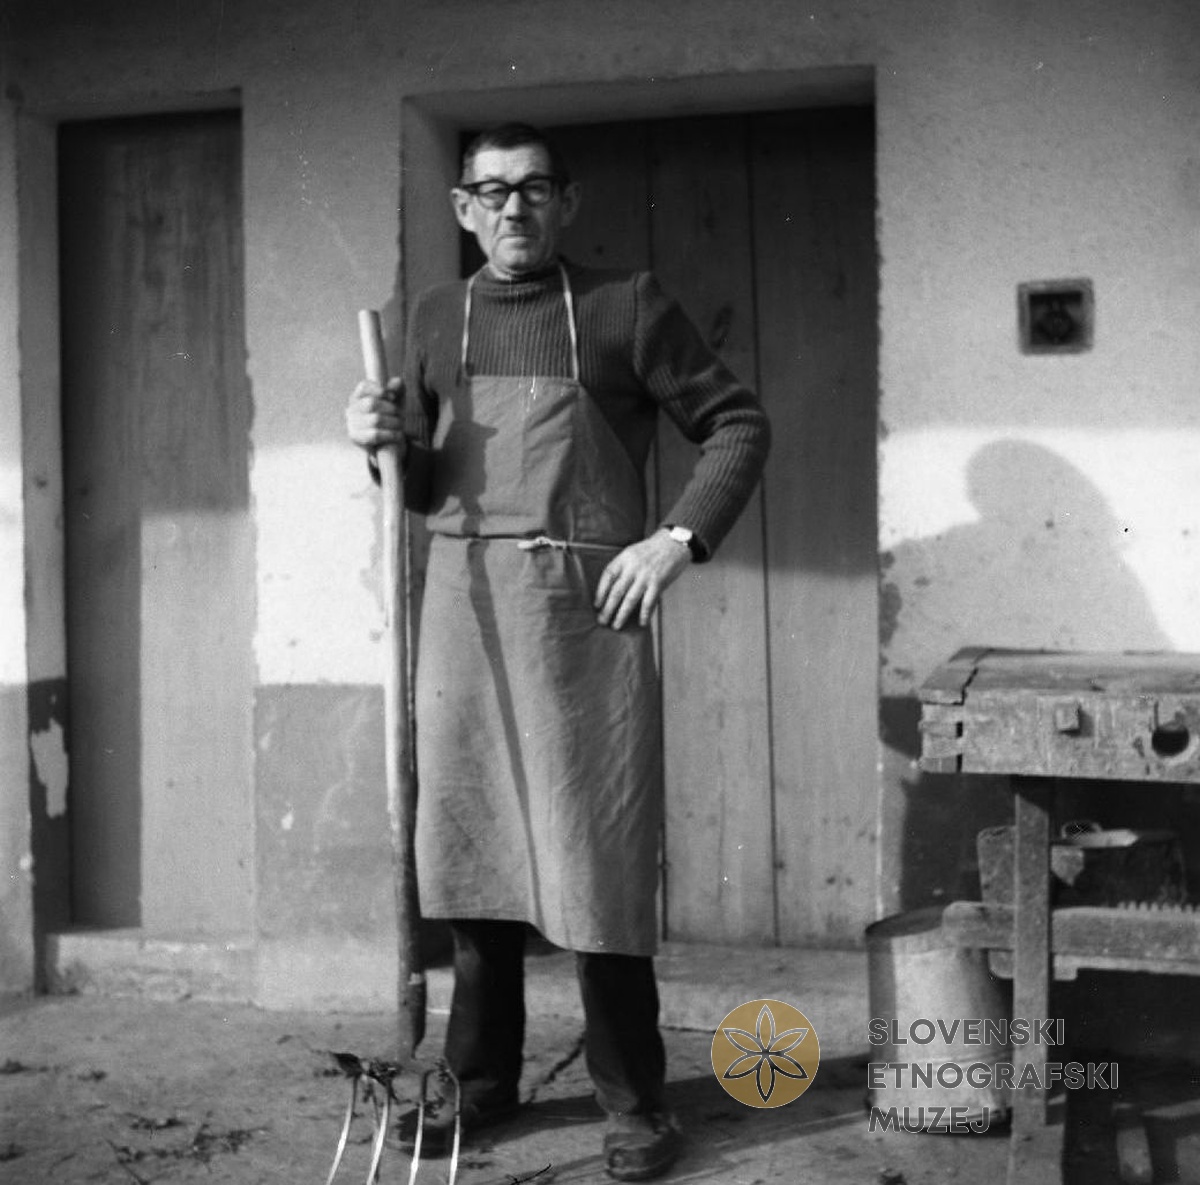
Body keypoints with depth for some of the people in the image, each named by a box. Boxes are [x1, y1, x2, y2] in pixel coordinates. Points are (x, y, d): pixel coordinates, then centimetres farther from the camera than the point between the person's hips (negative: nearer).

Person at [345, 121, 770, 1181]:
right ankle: (483, 1077, 23)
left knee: (596, 855, -3)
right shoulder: (437, 318, 14)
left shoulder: (625, 305, 2)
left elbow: (738, 423, 2)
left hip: (588, 612, -4)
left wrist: (679, 538, -10)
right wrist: (388, 440, -3)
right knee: (471, 845, 9)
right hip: (464, 609, 4)